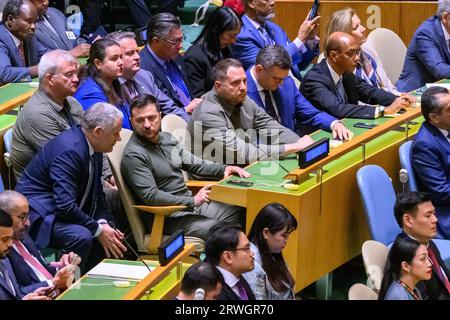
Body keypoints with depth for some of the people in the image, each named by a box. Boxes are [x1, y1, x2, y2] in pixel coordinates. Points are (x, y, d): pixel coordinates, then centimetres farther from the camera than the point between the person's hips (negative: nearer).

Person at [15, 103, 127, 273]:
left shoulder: (92, 146, 2)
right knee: (81, 237, -31)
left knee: (110, 235, -4)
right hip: (38, 214, -10)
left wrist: (102, 222, -7)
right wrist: (98, 229, -21)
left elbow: (96, 193, 11)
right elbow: (65, 205, -30)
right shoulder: (69, 150, -27)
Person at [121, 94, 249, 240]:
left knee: (240, 212, -1)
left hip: (191, 203, 8)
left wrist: (224, 169, 2)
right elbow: (150, 196, -22)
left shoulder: (167, 139, 11)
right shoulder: (133, 155, -15)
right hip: (168, 217, -8)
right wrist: (193, 201, -22)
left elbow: (195, 165, 19)